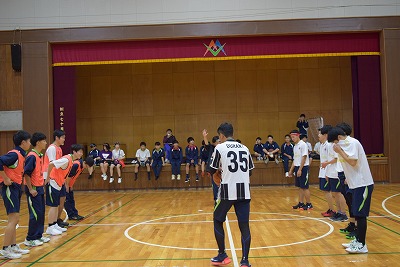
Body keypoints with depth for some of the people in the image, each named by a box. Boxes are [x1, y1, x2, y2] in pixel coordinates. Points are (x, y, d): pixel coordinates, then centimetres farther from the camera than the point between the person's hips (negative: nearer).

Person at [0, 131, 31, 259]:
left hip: (16, 188, 10)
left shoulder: (21, 155, 12)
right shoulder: (14, 154, -16)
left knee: (14, 220, 15)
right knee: (13, 219, -9)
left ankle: (14, 246, 24)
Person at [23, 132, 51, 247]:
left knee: (41, 213, 13)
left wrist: (42, 185, 14)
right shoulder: (32, 156, -17)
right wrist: (31, 189, -18)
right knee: (35, 214, -3)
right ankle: (30, 239, 7)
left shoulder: (40, 155, 10)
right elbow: (26, 173, -20)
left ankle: (39, 235, 23)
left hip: (39, 188, 9)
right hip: (33, 189, -9)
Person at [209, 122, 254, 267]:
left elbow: (212, 171, 4)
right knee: (244, 225, 7)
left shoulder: (220, 148, -2)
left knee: (218, 221, 16)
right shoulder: (244, 148, 11)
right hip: (244, 192, 3)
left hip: (227, 191, -3)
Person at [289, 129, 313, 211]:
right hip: (297, 167, 8)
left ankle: (309, 204, 4)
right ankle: (301, 203, 16)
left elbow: (304, 157, -17)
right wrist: (291, 170, 18)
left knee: (305, 187, -4)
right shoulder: (295, 146, 14)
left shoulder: (303, 144, -12)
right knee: (300, 187, 11)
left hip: (303, 167, -8)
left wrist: (300, 169, -20)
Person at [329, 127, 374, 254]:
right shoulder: (346, 144, 13)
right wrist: (349, 178, 13)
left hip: (362, 184, -10)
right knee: (357, 213, 14)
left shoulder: (353, 143, -15)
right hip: (356, 183, 10)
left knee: (360, 214, -5)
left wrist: (340, 151, -17)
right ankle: (358, 240, 23)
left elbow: (353, 162, -24)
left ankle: (361, 245, 2)